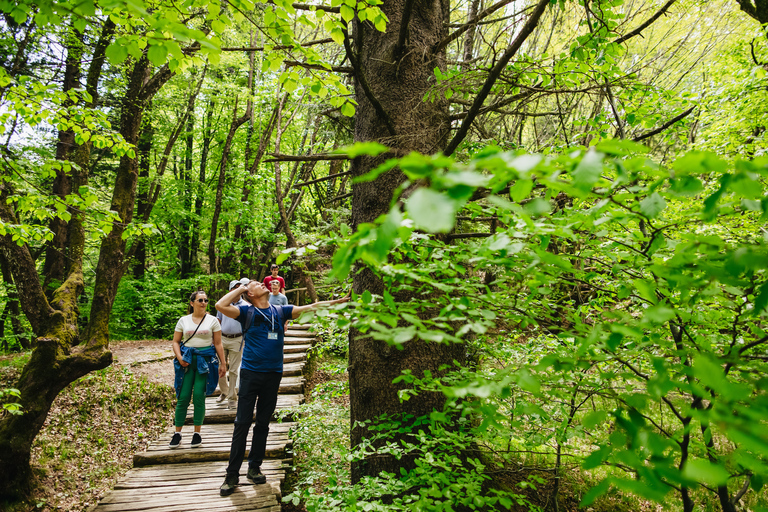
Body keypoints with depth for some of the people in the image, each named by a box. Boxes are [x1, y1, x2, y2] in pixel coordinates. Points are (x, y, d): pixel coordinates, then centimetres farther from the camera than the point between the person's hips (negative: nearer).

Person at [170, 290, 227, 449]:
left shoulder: (212, 320, 5)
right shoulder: (183, 320, 8)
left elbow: (218, 344, 5)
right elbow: (176, 342, 10)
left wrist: (223, 364, 2)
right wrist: (179, 357, -8)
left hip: (205, 360, -1)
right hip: (187, 360, 1)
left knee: (199, 395, -5)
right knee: (183, 396, -3)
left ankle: (197, 433, 8)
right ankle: (177, 433, 10)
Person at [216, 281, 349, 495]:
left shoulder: (280, 311, 8)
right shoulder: (247, 312, 0)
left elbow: (310, 307, 9)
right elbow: (221, 305, -14)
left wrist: (338, 301, 6)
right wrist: (240, 288, -3)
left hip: (273, 374, 3)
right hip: (250, 373, -3)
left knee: (263, 424, 11)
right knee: (242, 423, -3)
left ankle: (254, 468, 24)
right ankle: (232, 474, 6)